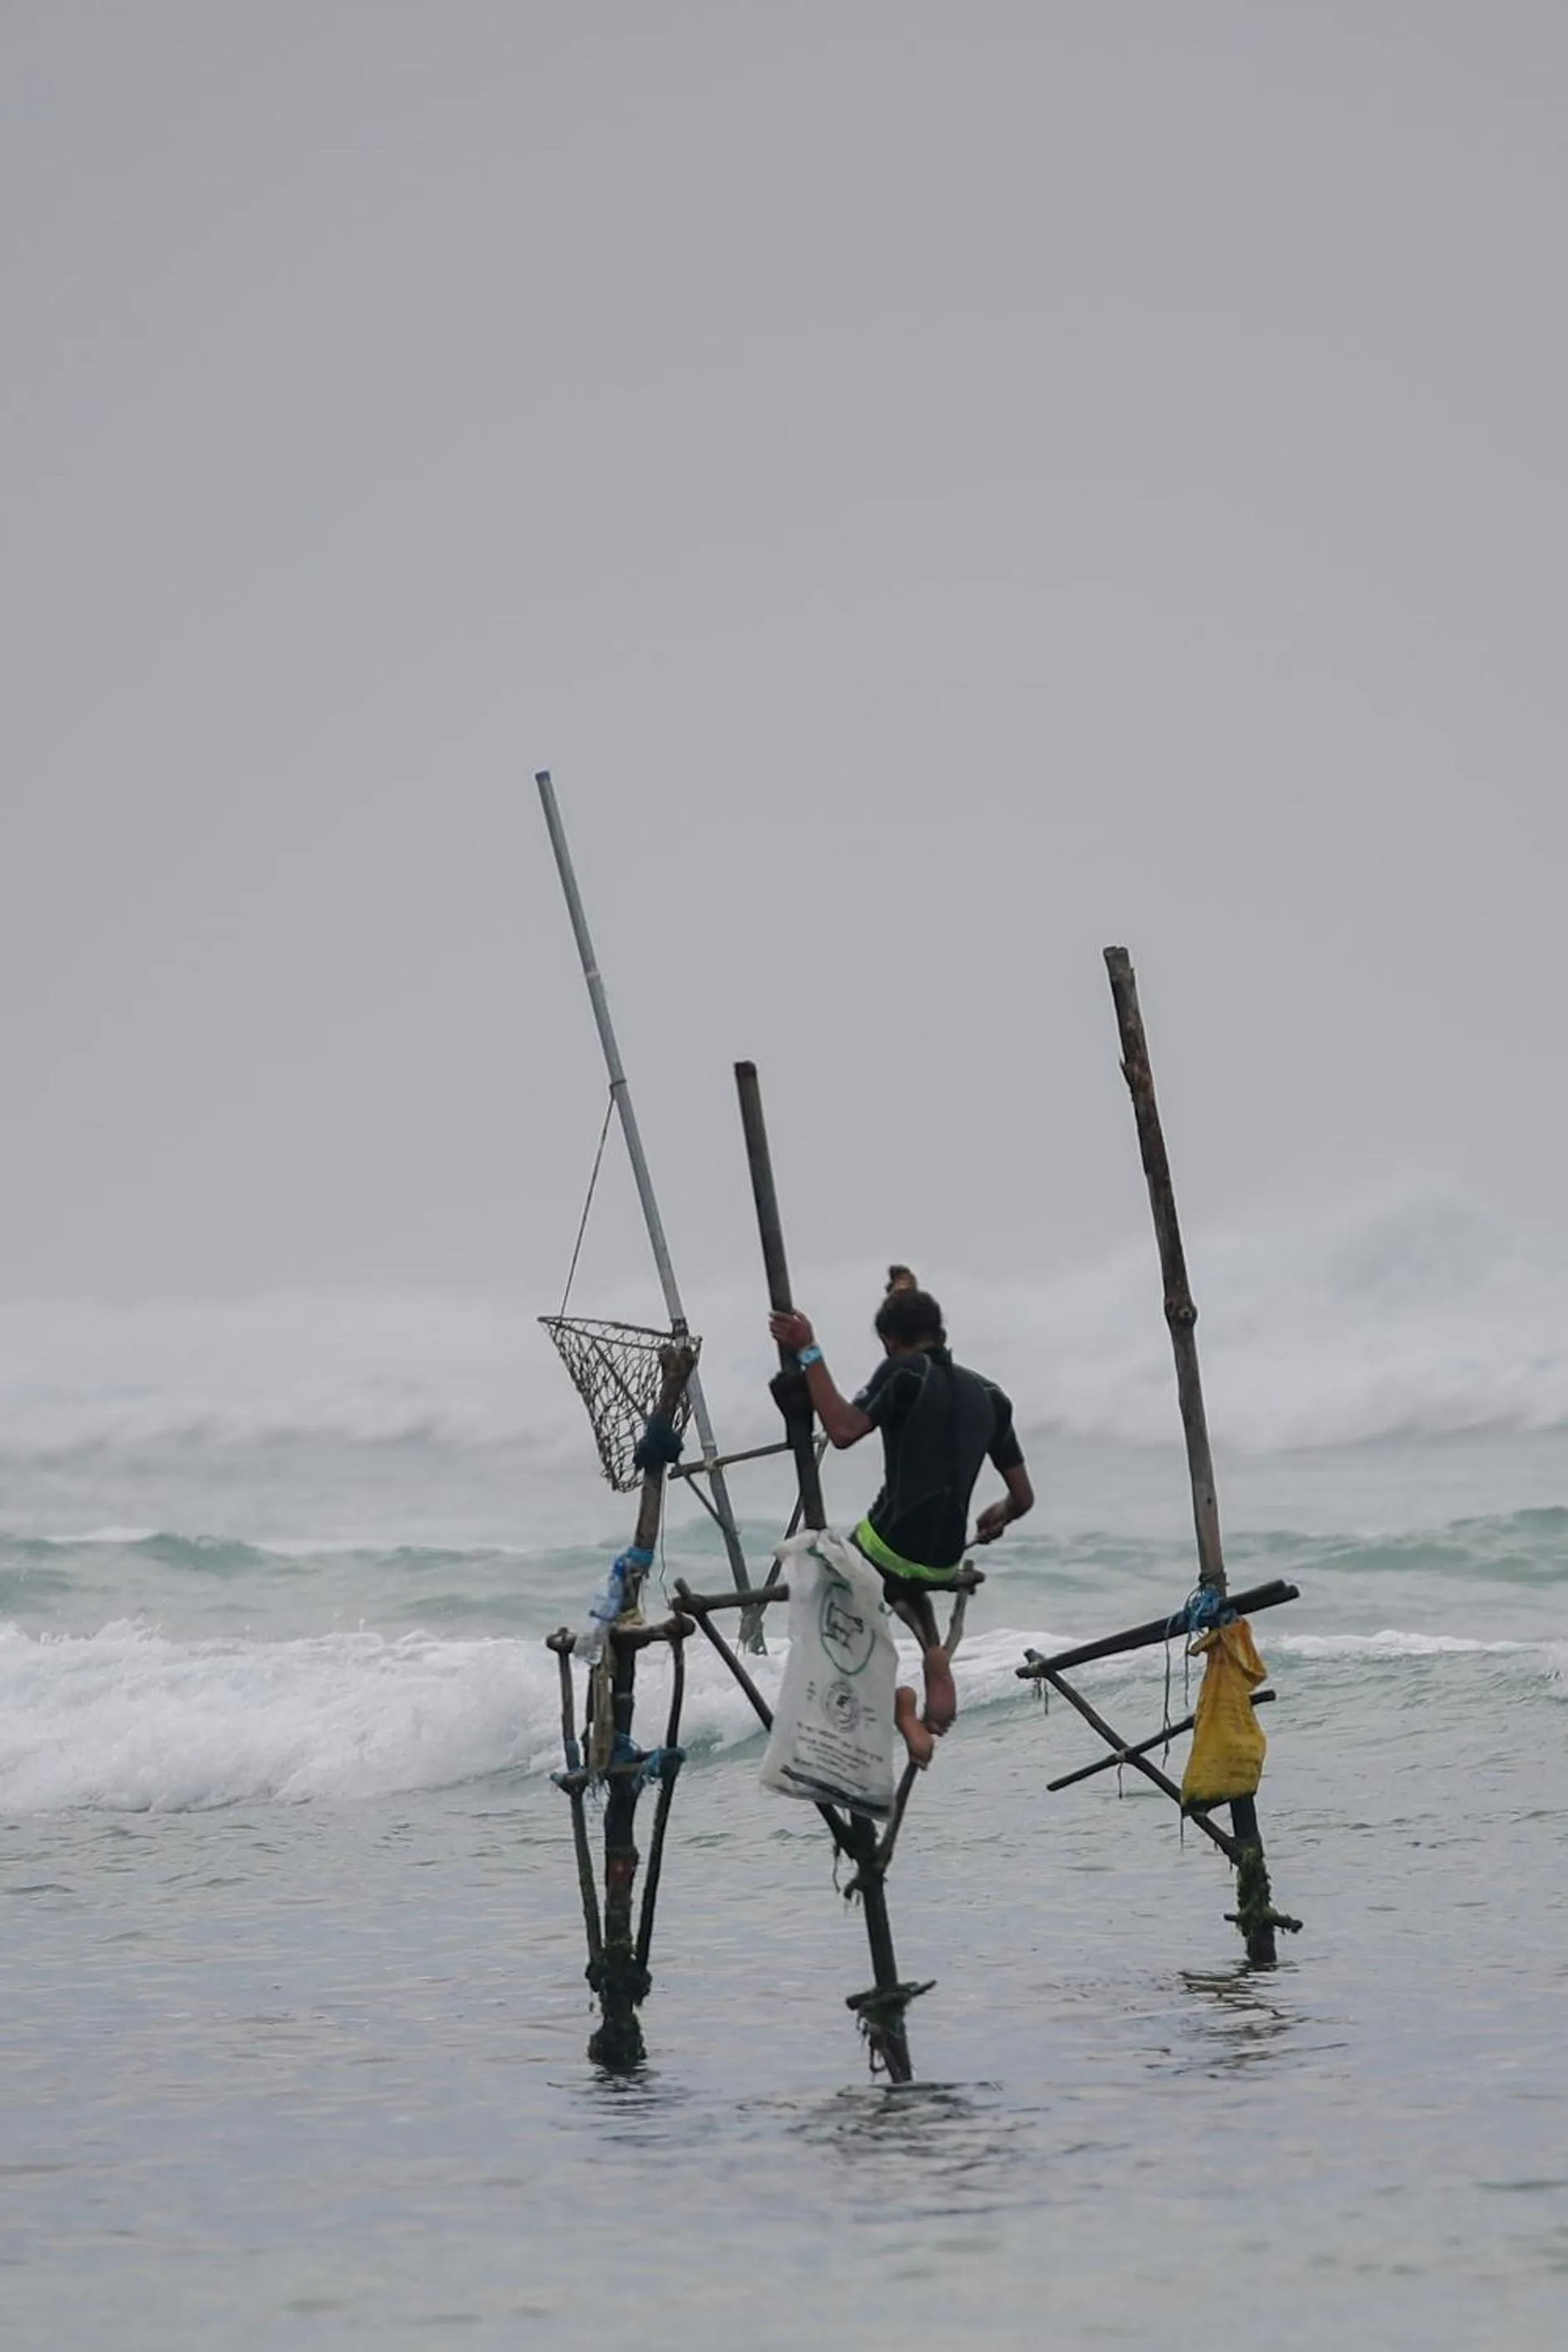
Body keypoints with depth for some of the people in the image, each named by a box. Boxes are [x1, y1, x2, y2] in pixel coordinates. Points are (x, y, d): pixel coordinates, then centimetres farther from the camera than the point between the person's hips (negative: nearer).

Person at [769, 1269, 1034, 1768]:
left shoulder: (904, 1372, -7)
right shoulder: (988, 1394, 10)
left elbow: (844, 1429, -23)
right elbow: (1022, 1498, 12)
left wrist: (808, 1354, -19)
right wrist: (995, 1517, 34)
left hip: (889, 1544, -6)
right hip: (944, 1562, 6)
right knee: (907, 1583, 41)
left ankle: (890, 1696, -6)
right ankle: (935, 1659, 12)